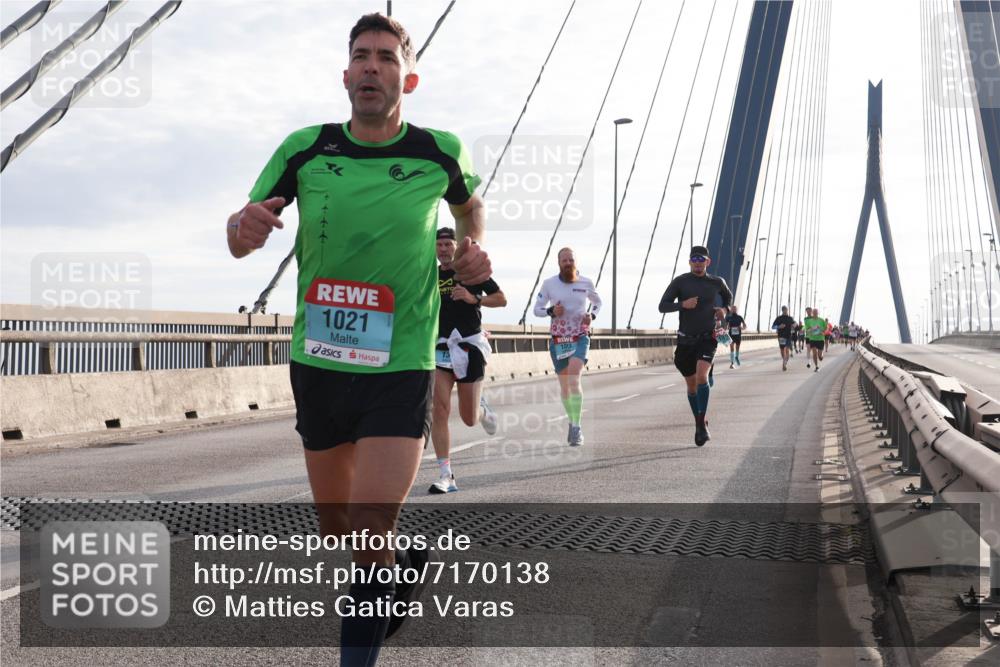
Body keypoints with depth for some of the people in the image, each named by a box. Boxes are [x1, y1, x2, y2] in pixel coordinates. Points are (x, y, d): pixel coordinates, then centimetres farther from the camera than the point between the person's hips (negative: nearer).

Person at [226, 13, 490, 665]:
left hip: (399, 370, -3)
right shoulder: (305, 149, -2)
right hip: (317, 365, 3)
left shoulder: (441, 152, -3)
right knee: (338, 532, 16)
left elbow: (472, 203, 20)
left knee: (370, 538, -15)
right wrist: (244, 226, -20)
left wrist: (474, 248, -1)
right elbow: (240, 238, 3)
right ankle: (410, 559, 47)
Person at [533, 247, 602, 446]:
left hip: (580, 338, -2)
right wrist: (552, 311, -17)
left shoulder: (586, 283, 0)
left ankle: (577, 427, -20)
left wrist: (592, 315, -1)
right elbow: (537, 309, 3)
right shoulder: (549, 284, -2)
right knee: (564, 385, 10)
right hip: (557, 340, 2)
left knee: (574, 379, -22)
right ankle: (572, 421, 31)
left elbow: (597, 301, 19)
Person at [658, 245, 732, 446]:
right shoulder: (680, 282, -4)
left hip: (707, 339, -1)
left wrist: (725, 309, 3)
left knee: (701, 376, -25)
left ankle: (702, 424, -21)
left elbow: (728, 296, 24)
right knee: (691, 385, 10)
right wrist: (683, 304, -23)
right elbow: (663, 306, -7)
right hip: (685, 339, 1)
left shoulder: (716, 282, 2)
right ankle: (699, 422, 30)